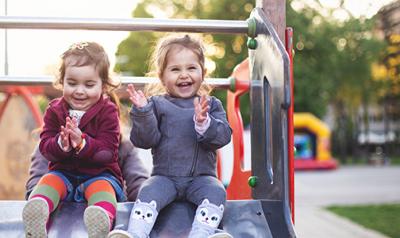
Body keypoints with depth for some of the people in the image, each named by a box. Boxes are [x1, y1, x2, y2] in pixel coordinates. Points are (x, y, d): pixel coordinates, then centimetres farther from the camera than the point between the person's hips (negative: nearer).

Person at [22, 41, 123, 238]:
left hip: (99, 173, -3)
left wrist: (82, 142, -31)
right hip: (64, 171, 3)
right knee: (48, 181, -27)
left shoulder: (108, 112, -4)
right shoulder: (54, 111, 6)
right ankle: (38, 204, -58)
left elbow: (108, 152, -13)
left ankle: (103, 215, -67)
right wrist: (60, 144, -26)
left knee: (102, 187, -35)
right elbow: (45, 147, -1)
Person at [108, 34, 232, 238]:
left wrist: (203, 122, -24)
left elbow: (223, 136, -5)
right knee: (148, 192, -27)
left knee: (216, 192, -28)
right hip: (164, 176, 0)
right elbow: (145, 140, -2)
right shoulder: (157, 104, 7)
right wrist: (142, 112, -18)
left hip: (201, 177, 0)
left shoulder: (211, 105, 10)